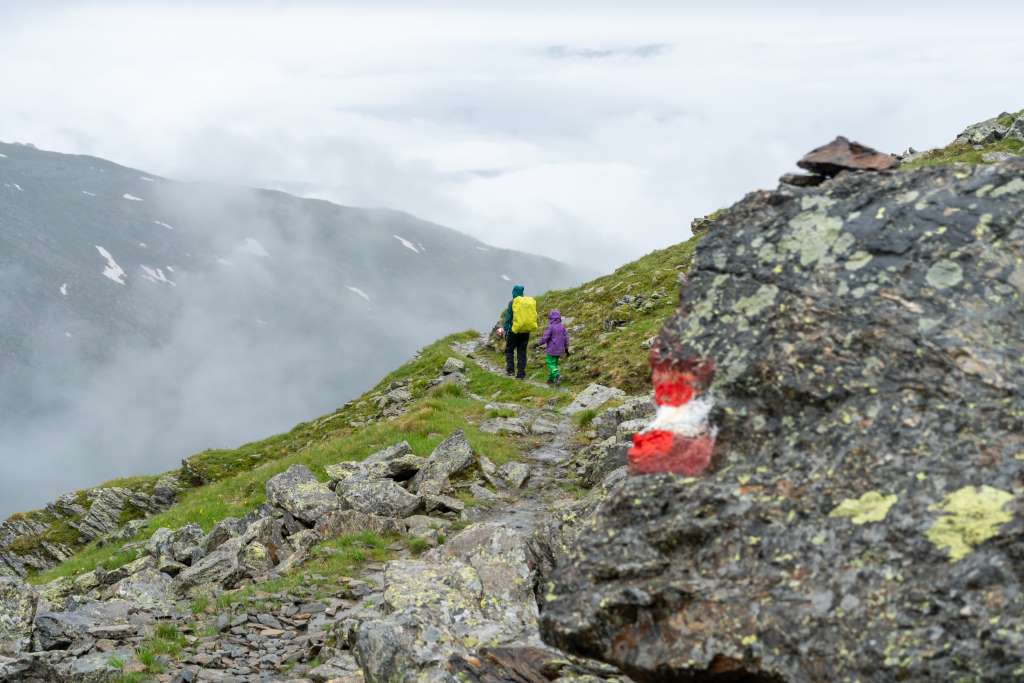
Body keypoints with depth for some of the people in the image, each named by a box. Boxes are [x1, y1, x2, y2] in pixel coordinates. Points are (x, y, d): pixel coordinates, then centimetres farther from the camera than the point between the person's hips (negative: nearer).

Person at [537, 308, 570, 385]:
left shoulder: (550, 327, -14)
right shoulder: (562, 327, 4)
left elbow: (545, 338, -16)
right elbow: (566, 338, 7)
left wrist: (538, 344, -4)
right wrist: (566, 348, 15)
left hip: (551, 350, -6)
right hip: (559, 350, 6)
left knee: (551, 364, -4)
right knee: (554, 363, 16)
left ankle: (557, 375, -25)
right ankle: (551, 378, 21)